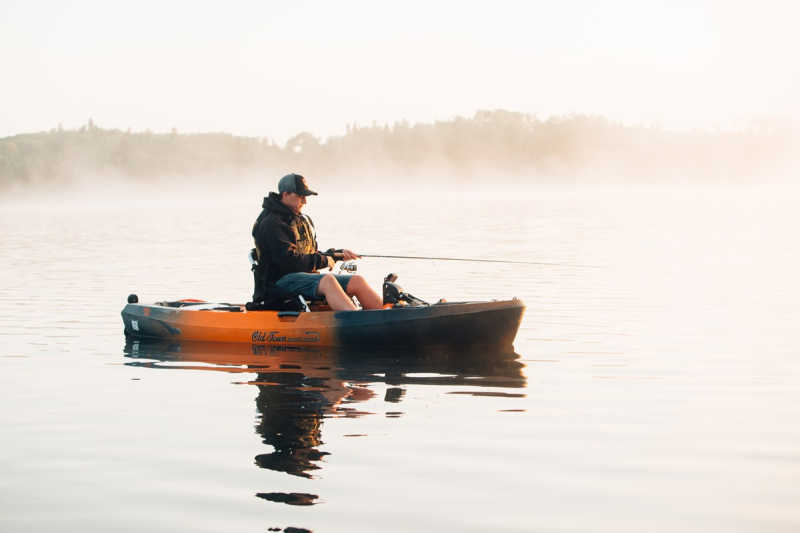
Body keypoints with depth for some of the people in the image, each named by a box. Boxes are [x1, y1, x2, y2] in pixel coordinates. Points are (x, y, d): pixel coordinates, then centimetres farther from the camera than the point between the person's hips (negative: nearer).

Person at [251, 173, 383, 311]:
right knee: (328, 280, -37)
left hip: (308, 275, 9)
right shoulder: (271, 224, -9)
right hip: (282, 280, -9)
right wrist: (323, 261, -10)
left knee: (357, 280, -10)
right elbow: (288, 261, -19)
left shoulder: (303, 220, 22)